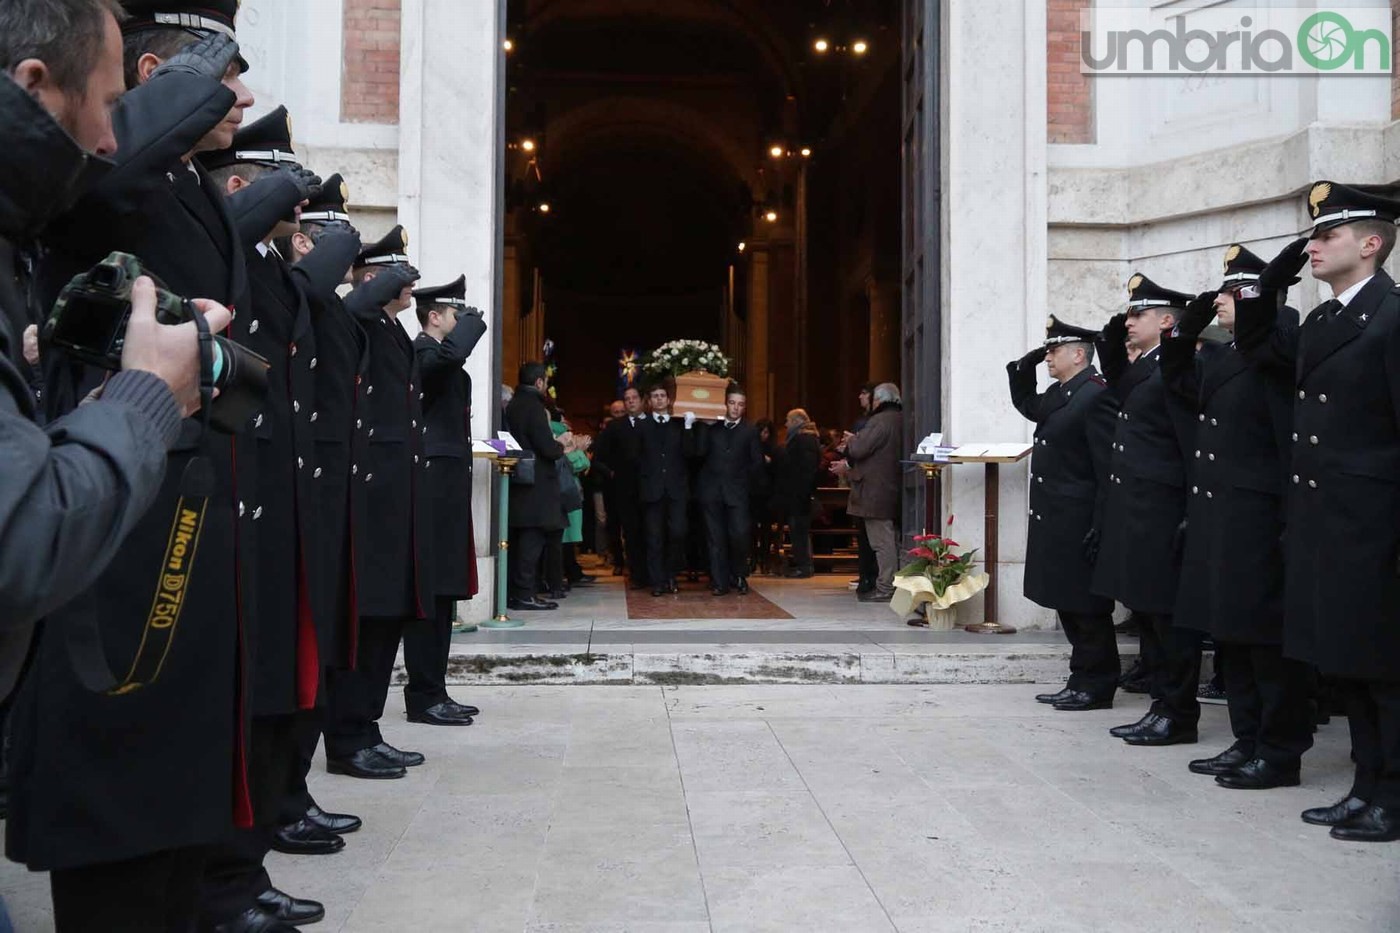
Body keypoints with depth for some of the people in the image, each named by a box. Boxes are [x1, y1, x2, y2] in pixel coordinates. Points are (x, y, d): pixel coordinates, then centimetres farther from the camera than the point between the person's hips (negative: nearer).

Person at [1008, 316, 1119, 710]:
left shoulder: (1095, 396, -16)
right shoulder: (1059, 395, 13)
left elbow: (1107, 467, -20)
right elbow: (1025, 404, 32)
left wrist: (1099, 528, -22)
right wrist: (1027, 363, 14)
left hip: (1079, 526, -10)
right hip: (1055, 522, 10)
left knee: (1087, 609, 0)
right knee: (1068, 607, 14)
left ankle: (1096, 688, 10)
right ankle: (1083, 682, 23)